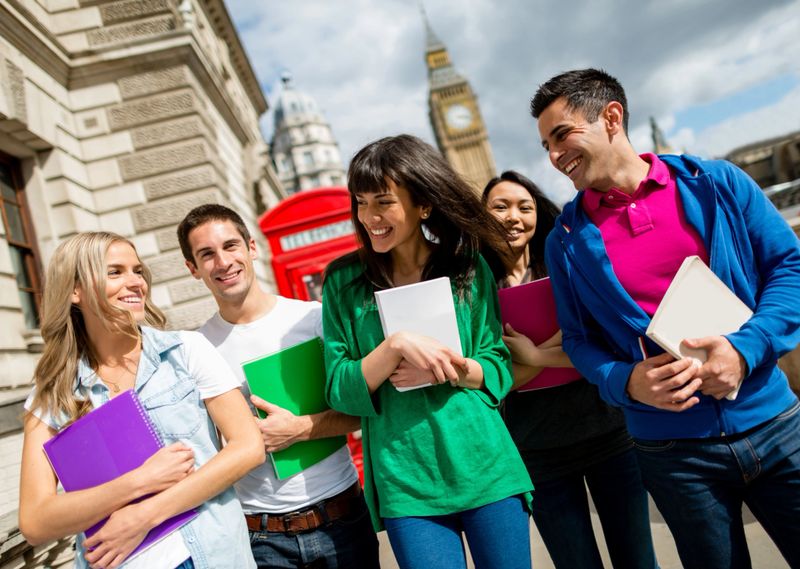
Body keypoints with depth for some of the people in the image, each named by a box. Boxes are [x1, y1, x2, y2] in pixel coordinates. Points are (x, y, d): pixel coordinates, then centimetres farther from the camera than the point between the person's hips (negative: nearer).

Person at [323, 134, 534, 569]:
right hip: (406, 482, -1)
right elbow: (339, 391, -4)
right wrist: (395, 346, -20)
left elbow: (499, 368, 3)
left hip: (486, 467, 2)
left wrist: (457, 369, -17)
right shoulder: (344, 280, 0)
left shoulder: (468, 268, 2)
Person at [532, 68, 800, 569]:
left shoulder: (716, 184, -1)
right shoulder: (569, 240, 1)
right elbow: (579, 338, 4)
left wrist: (746, 349, -14)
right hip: (671, 450, 0)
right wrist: (628, 382, -16)